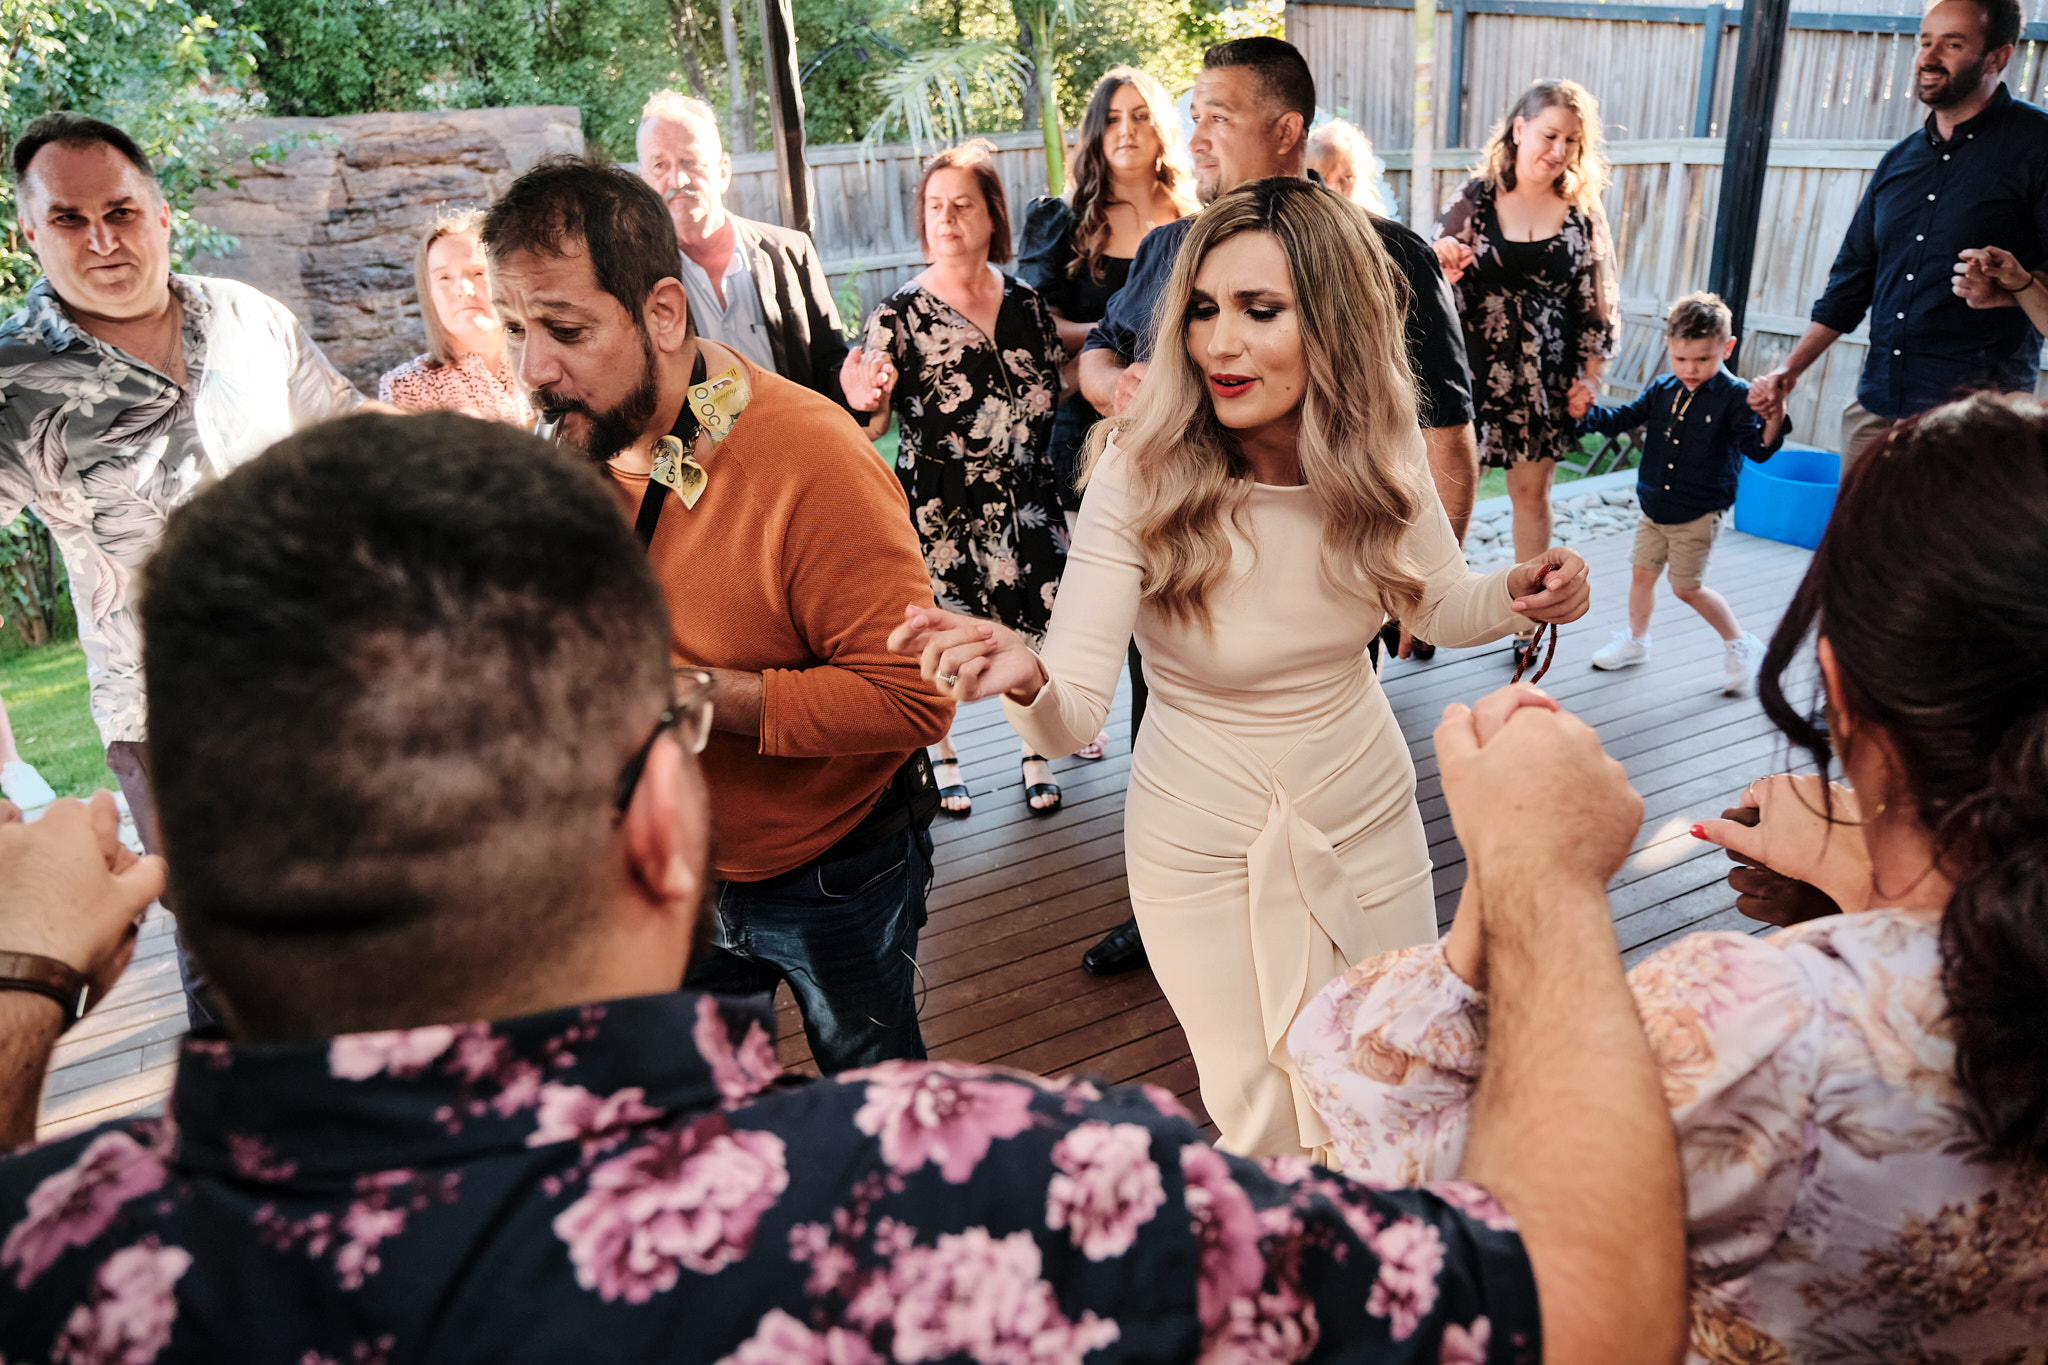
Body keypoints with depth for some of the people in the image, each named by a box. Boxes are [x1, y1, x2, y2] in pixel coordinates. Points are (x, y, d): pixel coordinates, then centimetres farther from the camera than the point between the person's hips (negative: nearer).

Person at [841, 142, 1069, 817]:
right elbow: (874, 425, -8)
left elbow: (1052, 389, 17)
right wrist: (863, 403, -29)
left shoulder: (1027, 304, 5)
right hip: (938, 501, -3)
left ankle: (1035, 752, 29)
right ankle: (941, 757, 29)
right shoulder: (900, 314, -5)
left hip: (1025, 495, 3)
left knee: (1034, 623, 6)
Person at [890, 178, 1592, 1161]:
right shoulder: (1138, 471, -25)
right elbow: (1074, 716, -29)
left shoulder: (1383, 456, -14)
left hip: (1367, 816, 3)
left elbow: (1436, 605, 5)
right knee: (1266, 1125, 15)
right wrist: (1025, 677, -52)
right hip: (1202, 847, -3)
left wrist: (1518, 593, -17)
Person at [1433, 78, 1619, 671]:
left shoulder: (1584, 211, 1)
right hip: (1474, 366, -1)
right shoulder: (1474, 199, -2)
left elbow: (1598, 301, 5)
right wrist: (1442, 269, -21)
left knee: (1532, 492, 10)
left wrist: (1591, 375, 1)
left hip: (1545, 373, 1)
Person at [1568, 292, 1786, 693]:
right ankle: (1635, 640, 34)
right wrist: (1588, 413, -12)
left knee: (1687, 587, -1)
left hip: (1699, 513, -5)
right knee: (1642, 572, 13)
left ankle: (1740, 645, 18)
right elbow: (1623, 419, 6)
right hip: (1655, 507, 6)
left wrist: (1773, 421, -41)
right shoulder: (1662, 390, 1)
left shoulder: (1734, 397, -14)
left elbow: (1757, 449, -20)